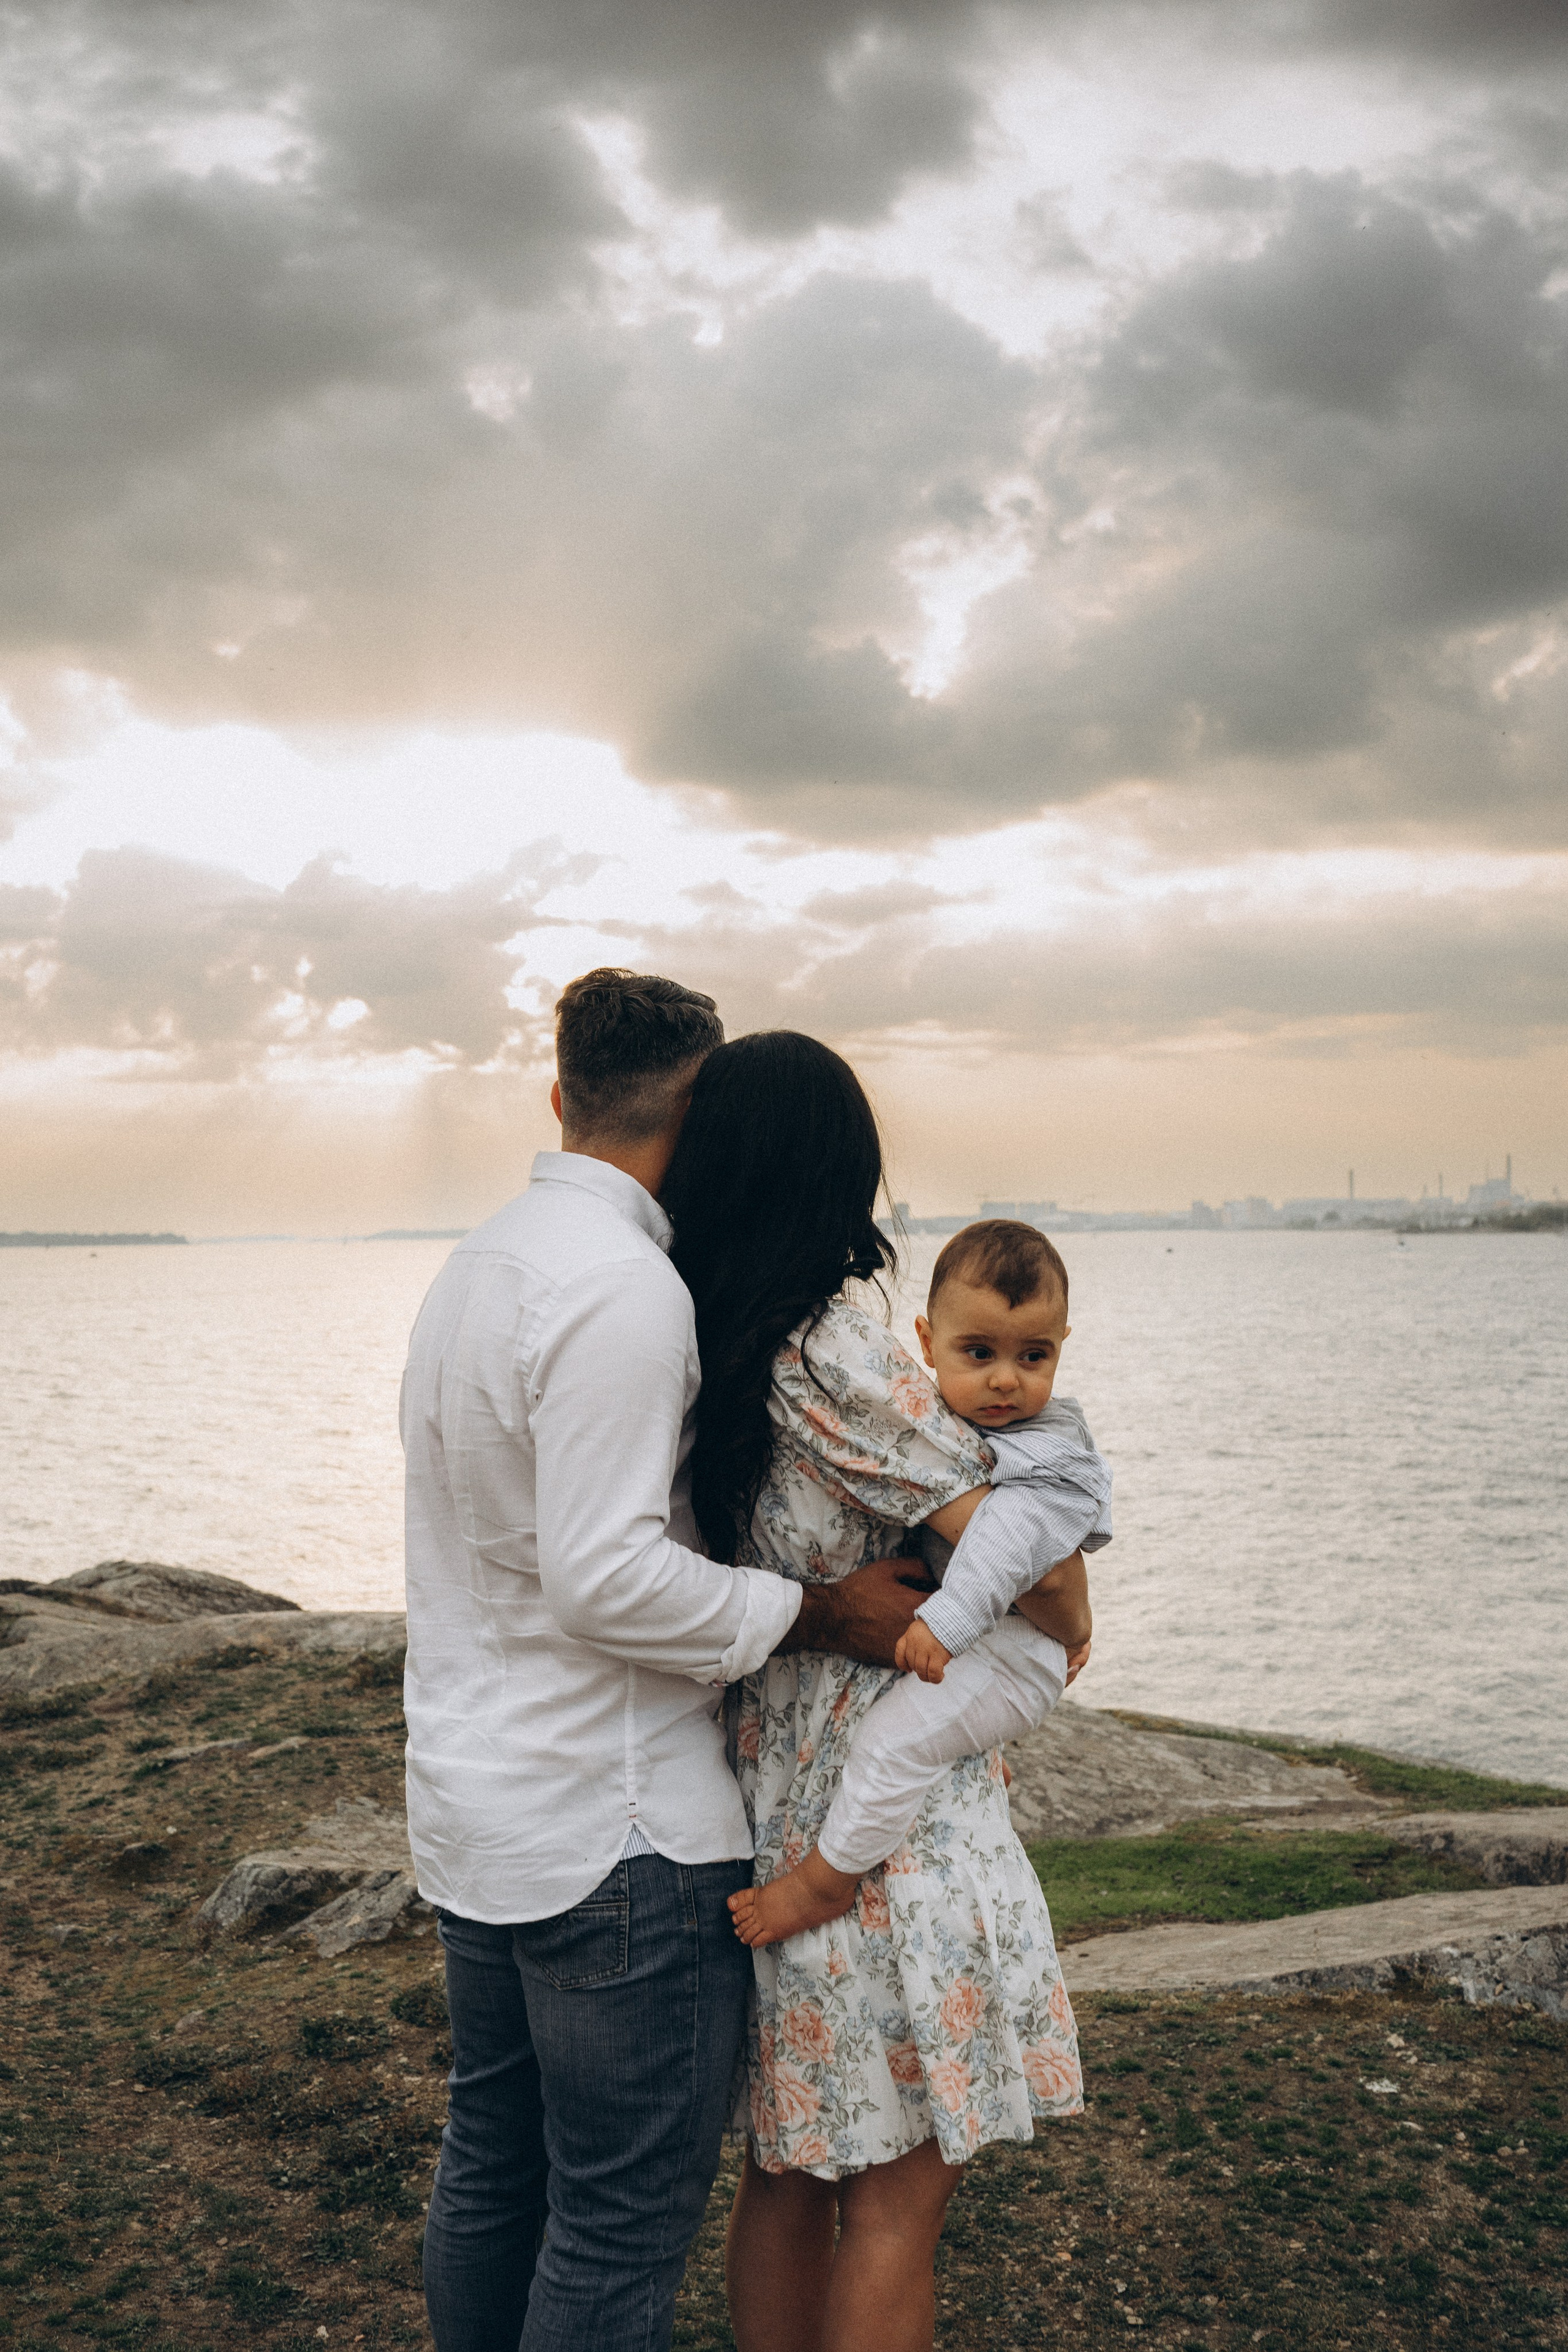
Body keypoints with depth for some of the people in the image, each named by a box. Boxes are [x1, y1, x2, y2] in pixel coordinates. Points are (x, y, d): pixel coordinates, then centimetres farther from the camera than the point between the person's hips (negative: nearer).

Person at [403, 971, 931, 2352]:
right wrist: (819, 1613, -15)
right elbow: (606, 1577, -25)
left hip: (472, 1808, 10)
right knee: (624, 2216, 4)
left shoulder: (479, 1263, 10)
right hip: (612, 1829, -10)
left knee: (493, 2165, 22)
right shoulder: (622, 1284, -20)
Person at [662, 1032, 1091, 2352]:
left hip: (760, 1802, 8)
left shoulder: (695, 1350, 3)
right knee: (897, 2194, 6)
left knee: (788, 2168, 20)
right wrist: (1071, 1629, 2)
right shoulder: (833, 1355, -21)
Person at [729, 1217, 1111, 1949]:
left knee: (893, 1736, -24)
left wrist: (947, 1620, -45)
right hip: (959, 1641, 10)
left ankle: (826, 1881, -9)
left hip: (1007, 1653, -10)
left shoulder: (1053, 1457, -18)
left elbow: (1007, 1542, -34)